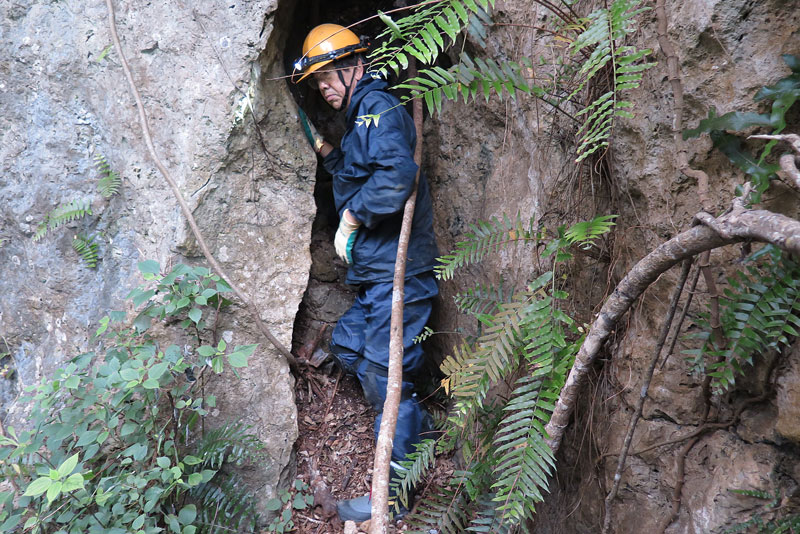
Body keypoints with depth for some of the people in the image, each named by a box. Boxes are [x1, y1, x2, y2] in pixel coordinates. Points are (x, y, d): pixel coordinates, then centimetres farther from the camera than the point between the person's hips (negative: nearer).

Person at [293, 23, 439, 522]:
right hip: (376, 272, 11)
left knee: (383, 371, -4)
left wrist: (351, 218, -20)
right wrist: (325, 150, 18)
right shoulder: (361, 116, 20)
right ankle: (415, 418, 33)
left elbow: (396, 176, -30)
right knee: (347, 344, 20)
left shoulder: (378, 107, -13)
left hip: (398, 271, -11)